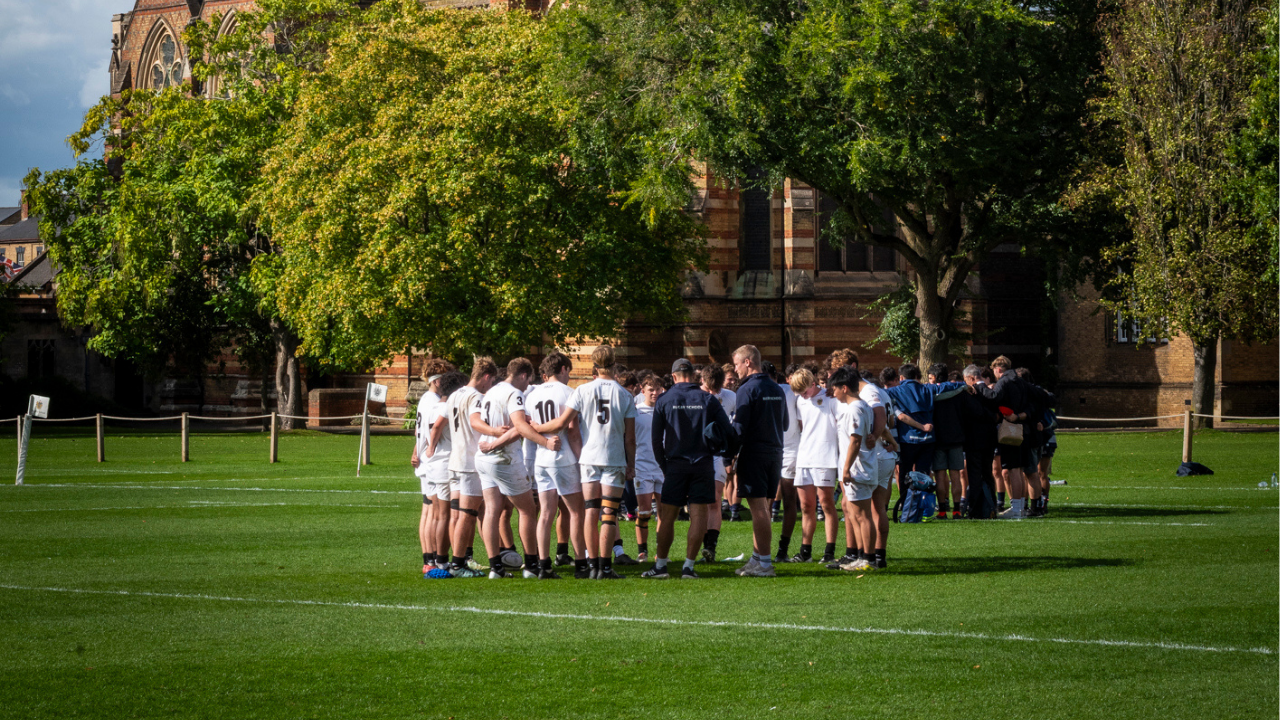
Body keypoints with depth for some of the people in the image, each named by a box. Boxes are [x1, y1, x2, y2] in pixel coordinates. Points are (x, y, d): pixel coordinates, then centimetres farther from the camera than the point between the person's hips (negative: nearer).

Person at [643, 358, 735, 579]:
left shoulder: (664, 401, 1)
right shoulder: (708, 400, 1)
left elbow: (655, 438, 1)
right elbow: (729, 432, -1)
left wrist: (663, 465, 12)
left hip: (675, 464, 0)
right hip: (703, 465, 0)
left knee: (667, 517, 7)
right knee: (698, 516, 1)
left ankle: (661, 565, 8)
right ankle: (688, 566, -2)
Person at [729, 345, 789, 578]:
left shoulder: (747, 389, -11)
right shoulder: (777, 390, 11)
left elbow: (739, 427, -15)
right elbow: (784, 423, 18)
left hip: (754, 453, -7)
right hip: (775, 453, 7)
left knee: (758, 509, -6)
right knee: (763, 508, 14)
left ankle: (764, 563, -8)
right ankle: (757, 557, 19)